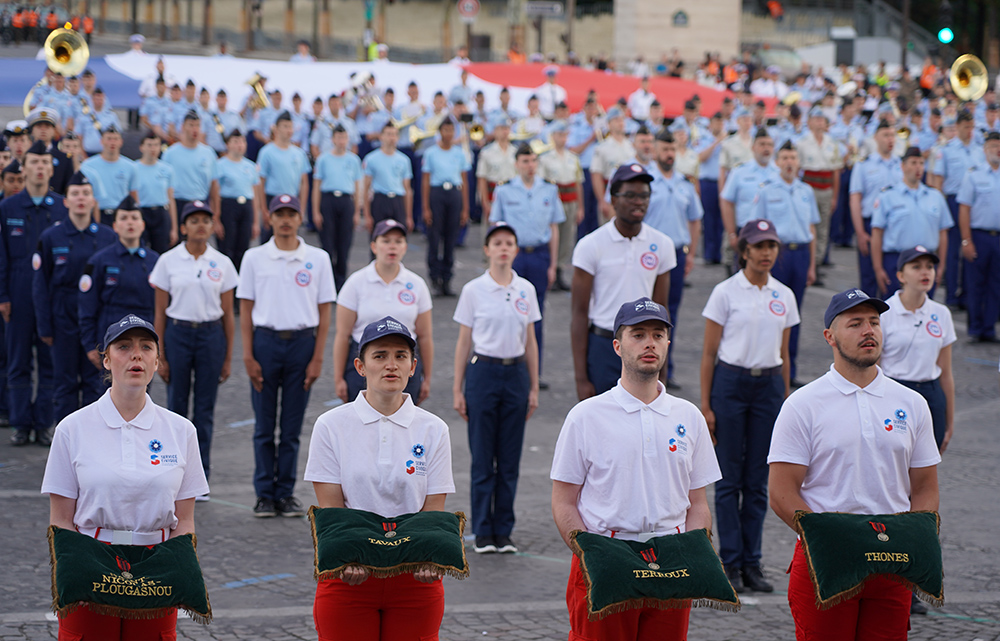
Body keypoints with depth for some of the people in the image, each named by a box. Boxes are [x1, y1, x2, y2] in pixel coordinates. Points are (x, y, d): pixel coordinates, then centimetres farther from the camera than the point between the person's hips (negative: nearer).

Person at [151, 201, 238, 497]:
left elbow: (228, 314, 6)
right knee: (177, 405, 3)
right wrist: (159, 356, -3)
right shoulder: (168, 261, -1)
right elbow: (160, 313, 1)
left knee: (205, 409, 3)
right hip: (177, 334, -1)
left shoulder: (222, 263, 3)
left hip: (211, 335, 1)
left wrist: (228, 357, 4)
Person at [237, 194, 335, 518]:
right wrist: (248, 356, -4)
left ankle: (286, 493, 13)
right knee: (264, 425, 3)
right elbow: (246, 310, 4)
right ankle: (265, 494, 10)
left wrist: (317, 358, -2)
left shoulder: (317, 259, 4)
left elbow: (324, 312, 4)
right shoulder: (254, 258, 3)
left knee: (292, 427, 5)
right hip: (265, 342, 0)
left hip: (302, 342, 0)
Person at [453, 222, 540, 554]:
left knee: (510, 459, 6)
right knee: (483, 458, 1)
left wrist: (534, 388, 8)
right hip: (483, 373, -3)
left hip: (516, 374, 3)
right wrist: (458, 389, -1)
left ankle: (504, 531, 14)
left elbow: (530, 342, 10)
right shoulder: (473, 290, -2)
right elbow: (463, 342, 1)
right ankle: (482, 532, 10)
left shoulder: (526, 290, 6)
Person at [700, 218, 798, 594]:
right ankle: (730, 563, 7)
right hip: (730, 383, -4)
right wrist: (705, 405, -8)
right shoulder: (726, 292, -4)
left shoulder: (784, 296, 8)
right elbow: (709, 353, -3)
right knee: (730, 478, 1)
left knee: (758, 479, 7)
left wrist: (786, 402, 11)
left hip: (769, 385, 4)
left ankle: (752, 562, 13)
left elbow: (784, 355, 14)